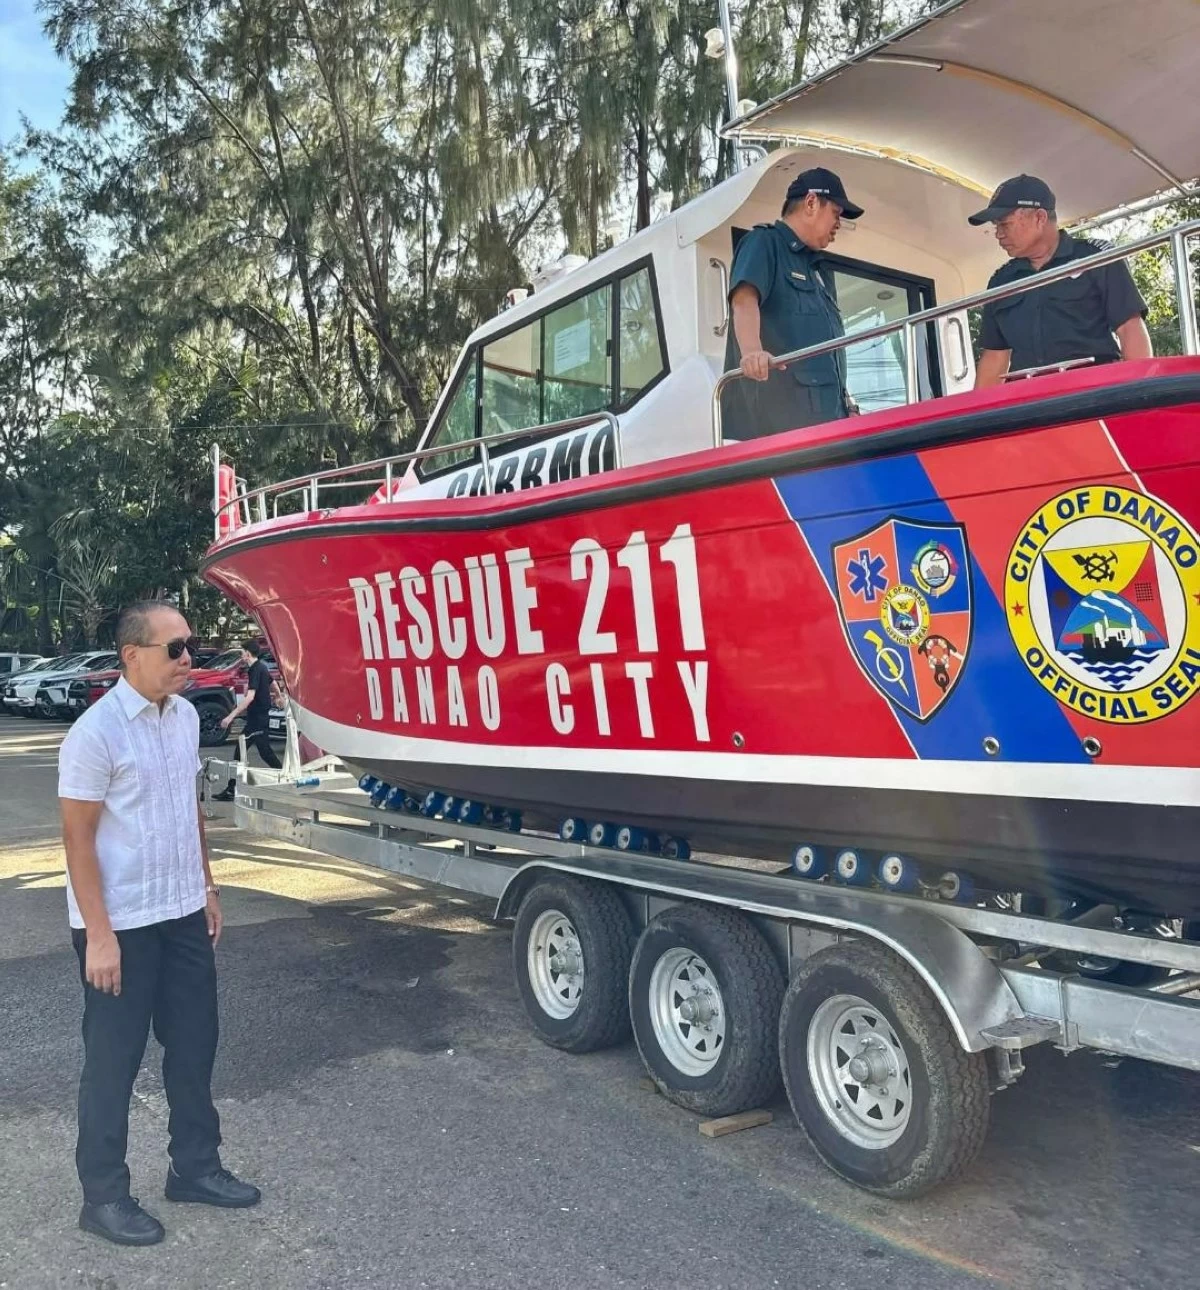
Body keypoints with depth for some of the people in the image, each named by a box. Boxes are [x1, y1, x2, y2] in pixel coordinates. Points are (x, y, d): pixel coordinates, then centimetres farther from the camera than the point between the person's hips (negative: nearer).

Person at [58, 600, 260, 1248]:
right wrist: (99, 935, -17)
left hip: (183, 915, 7)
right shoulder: (96, 732, -19)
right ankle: (103, 1195, 25)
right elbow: (77, 837, -16)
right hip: (121, 925, -7)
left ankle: (194, 1167, 33)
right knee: (113, 1059, 8)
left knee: (194, 1045, 16)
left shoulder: (185, 716, 3)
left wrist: (207, 886, 15)